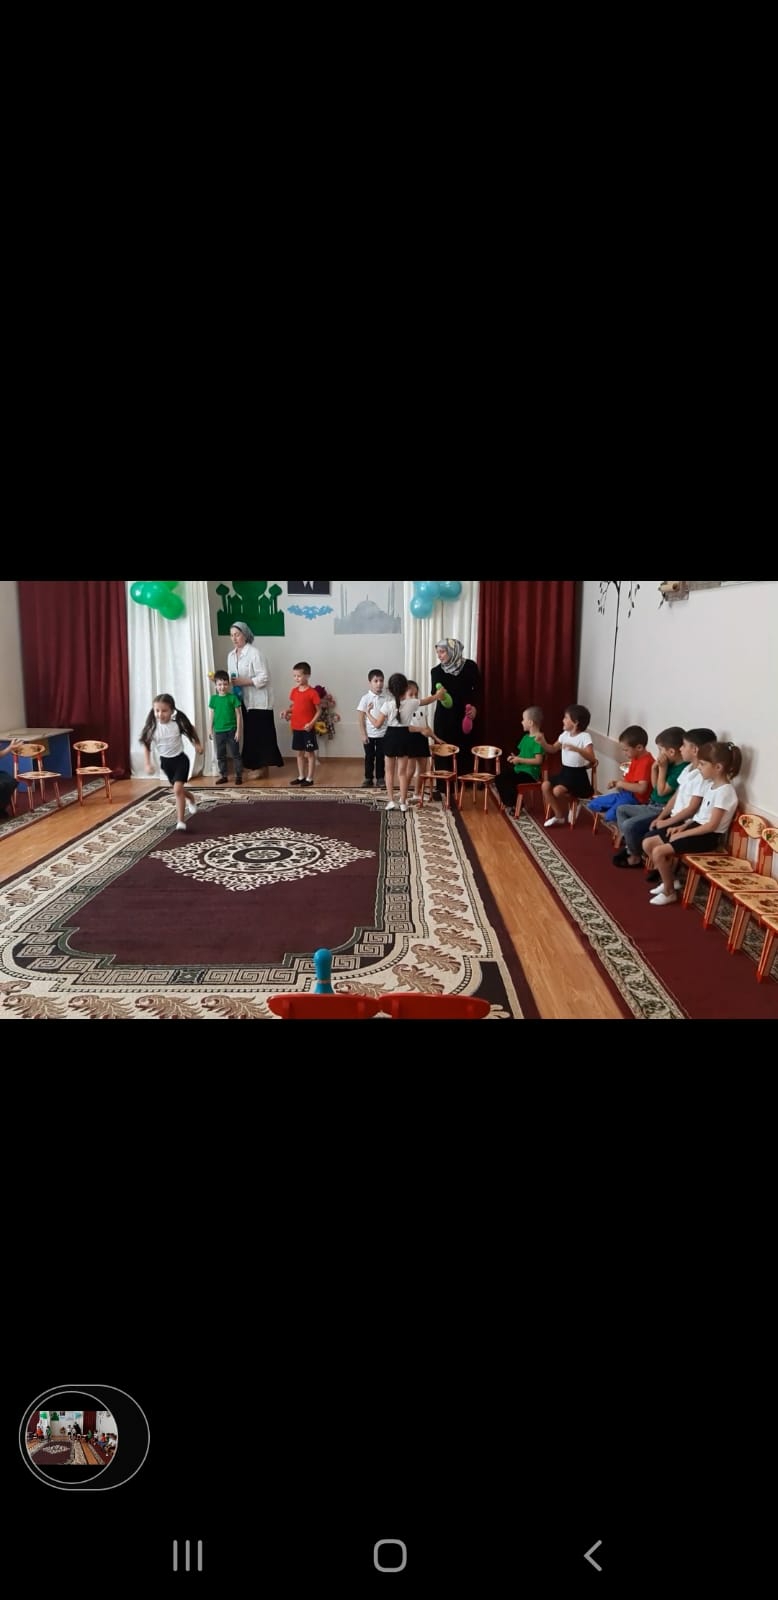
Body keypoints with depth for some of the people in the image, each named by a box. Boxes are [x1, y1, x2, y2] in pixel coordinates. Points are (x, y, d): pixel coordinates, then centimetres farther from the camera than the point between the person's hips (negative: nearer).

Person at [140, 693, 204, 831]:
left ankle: (181, 821, -10)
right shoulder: (152, 727, -18)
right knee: (178, 789, 20)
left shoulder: (178, 722, -20)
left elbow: (192, 730, 2)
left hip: (180, 759, -3)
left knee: (178, 789, -17)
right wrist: (148, 764, -12)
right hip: (165, 761, 3)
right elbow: (146, 745, -6)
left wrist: (198, 744, 11)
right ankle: (192, 800, 54)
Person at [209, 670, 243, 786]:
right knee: (220, 755, 10)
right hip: (219, 731, 3)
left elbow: (238, 714, -4)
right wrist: (210, 729, 7)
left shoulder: (233, 697, -5)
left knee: (235, 754, 2)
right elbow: (211, 714, 9)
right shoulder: (213, 698, 3)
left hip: (231, 730, -3)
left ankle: (239, 775, 10)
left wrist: (238, 730, -8)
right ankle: (223, 775, 19)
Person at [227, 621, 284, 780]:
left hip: (258, 701, -7)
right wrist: (229, 682, -5)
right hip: (243, 701, 7)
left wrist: (243, 682, -22)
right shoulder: (231, 655, 10)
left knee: (260, 733, -2)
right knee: (248, 733, 11)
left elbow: (264, 678, -18)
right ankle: (250, 765, 19)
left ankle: (262, 767, 4)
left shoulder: (255, 653, -13)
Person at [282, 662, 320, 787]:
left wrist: (311, 723, -21)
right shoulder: (294, 691, 6)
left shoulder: (312, 693, -12)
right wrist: (287, 712, -3)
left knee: (310, 753, 4)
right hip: (296, 728, 6)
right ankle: (301, 777, 23)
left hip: (308, 728, -6)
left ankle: (309, 779, 10)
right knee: (299, 753, 13)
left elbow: (318, 711, -9)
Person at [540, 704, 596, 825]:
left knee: (557, 791, -26)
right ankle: (558, 815, 2)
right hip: (564, 771, 8)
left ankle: (562, 816, 4)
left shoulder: (584, 737, -15)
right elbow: (552, 750, 16)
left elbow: (592, 759, -25)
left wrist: (576, 749, -39)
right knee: (545, 786, -11)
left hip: (578, 774, -8)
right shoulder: (565, 735, 6)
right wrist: (542, 742, -4)